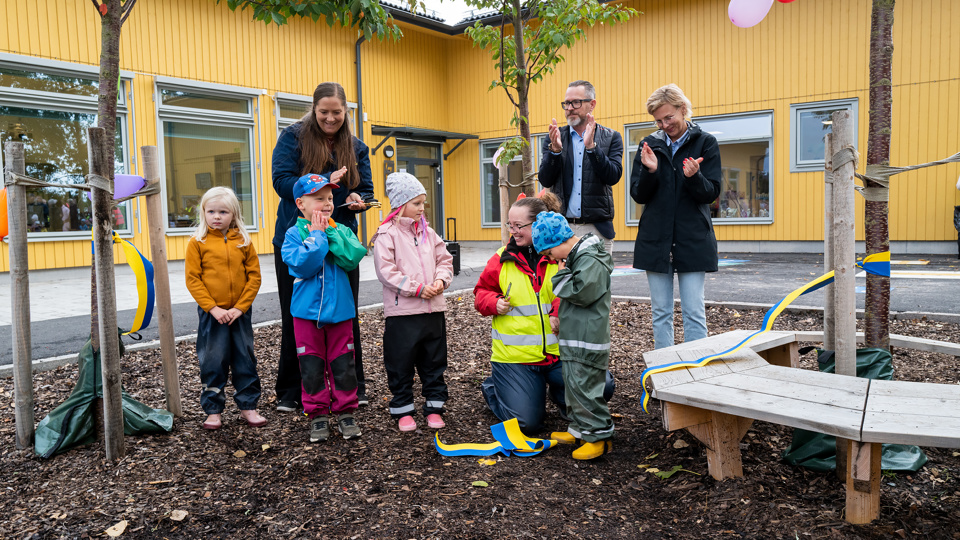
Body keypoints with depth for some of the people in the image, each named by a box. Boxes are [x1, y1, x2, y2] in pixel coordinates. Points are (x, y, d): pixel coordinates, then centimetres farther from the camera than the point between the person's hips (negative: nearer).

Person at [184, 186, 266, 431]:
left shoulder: (243, 241, 2)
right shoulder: (197, 242, -2)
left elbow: (254, 276, 1)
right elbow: (192, 279, -5)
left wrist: (240, 307, -8)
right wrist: (213, 308, -13)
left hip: (240, 312, 2)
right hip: (211, 313, -2)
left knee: (245, 361, 9)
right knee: (212, 363, 5)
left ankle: (248, 406, 21)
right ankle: (213, 410, 18)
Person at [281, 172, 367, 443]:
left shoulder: (341, 230, 3)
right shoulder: (294, 234, -4)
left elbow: (353, 258, -14)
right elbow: (302, 265, -20)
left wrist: (330, 232, -15)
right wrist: (316, 235, -16)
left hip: (340, 309, 2)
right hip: (307, 310, -1)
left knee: (342, 364, 7)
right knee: (312, 366, 7)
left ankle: (345, 411, 21)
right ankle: (318, 414, 21)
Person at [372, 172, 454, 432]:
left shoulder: (428, 232, 11)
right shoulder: (387, 235, -7)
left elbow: (444, 260, 15)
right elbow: (386, 271, -15)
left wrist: (440, 280, -6)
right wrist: (417, 288, -17)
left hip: (433, 308, 6)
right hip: (402, 312, -5)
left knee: (434, 362, 12)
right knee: (401, 364, 5)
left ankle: (434, 407, 24)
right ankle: (402, 410, 18)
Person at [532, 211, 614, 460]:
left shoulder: (590, 260, -17)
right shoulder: (577, 256, 15)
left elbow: (583, 293, -25)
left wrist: (561, 276, -11)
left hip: (587, 340, -10)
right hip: (574, 337, 10)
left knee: (583, 387, -7)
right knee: (573, 385, 16)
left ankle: (600, 435, 3)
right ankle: (579, 429, 28)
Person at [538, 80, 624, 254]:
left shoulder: (611, 137, 6)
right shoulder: (554, 138, 10)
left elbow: (613, 177, -6)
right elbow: (545, 181, 2)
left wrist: (591, 146, -17)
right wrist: (555, 149, -13)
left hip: (598, 228, -1)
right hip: (561, 229, 1)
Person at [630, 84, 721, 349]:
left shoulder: (705, 142, 1)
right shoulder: (650, 144, 8)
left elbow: (711, 193, -4)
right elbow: (638, 195, 4)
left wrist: (694, 177, -23)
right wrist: (649, 171, -14)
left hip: (693, 240, -2)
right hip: (656, 240, 3)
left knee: (694, 313, -1)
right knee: (660, 312, 8)